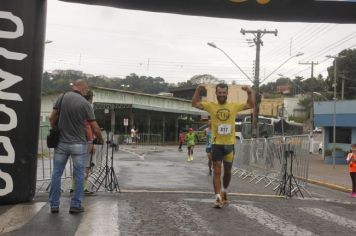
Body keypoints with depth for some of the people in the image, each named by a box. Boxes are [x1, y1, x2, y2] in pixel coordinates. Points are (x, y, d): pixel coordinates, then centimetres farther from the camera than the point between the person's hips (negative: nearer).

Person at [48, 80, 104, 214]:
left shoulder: (62, 97, -2)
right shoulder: (85, 104, -9)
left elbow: (52, 119, 2)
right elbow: (95, 128, -6)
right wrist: (100, 140, 12)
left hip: (61, 142, 3)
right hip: (79, 144, -3)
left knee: (56, 174, 11)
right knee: (79, 175, 7)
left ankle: (54, 205, 15)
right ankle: (75, 205, 10)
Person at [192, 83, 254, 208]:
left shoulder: (234, 106, 3)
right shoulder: (211, 106, 0)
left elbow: (250, 105, 8)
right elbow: (195, 103, 0)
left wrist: (250, 93, -8)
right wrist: (198, 90, -13)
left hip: (230, 144, 2)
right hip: (216, 144, -2)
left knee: (227, 171, 15)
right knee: (217, 171, -8)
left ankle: (224, 191, 38)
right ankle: (218, 197, -8)